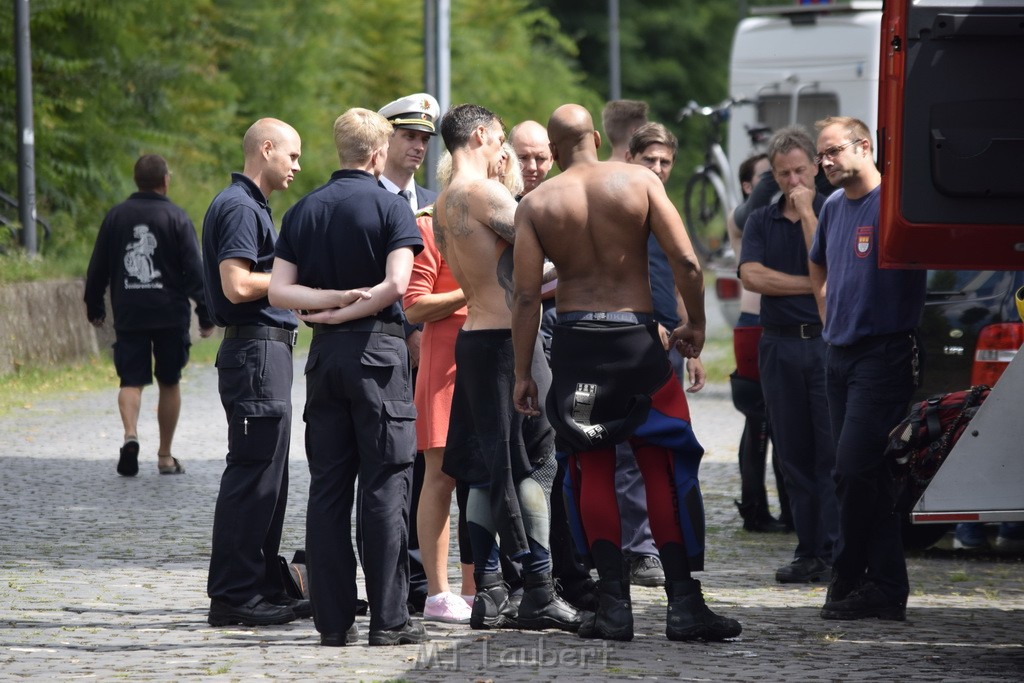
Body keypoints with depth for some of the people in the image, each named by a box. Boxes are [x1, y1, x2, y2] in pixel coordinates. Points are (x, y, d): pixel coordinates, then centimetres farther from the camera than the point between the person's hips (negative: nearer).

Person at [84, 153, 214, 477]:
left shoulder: (115, 216, 4)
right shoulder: (177, 219, -4)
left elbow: (97, 268, 9)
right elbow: (195, 271, -8)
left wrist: (94, 308, 21)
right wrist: (206, 314, -4)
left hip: (128, 316, 1)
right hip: (170, 315, -1)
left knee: (131, 380, 2)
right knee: (169, 382, 11)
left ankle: (130, 434, -26)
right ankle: (165, 456, 15)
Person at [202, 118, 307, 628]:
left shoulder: (251, 206, 20)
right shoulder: (239, 208, -13)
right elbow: (237, 285, -22)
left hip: (268, 351, 11)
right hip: (256, 351, -11)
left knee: (267, 475, 13)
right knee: (252, 476, -9)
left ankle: (262, 589, 19)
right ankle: (234, 596, -8)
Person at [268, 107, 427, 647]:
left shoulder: (304, 210, 9)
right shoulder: (390, 206, -5)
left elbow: (279, 290, 2)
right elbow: (396, 284, -17)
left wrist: (332, 301, -5)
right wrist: (347, 311, -6)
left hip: (325, 355, 5)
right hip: (377, 348, -5)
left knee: (327, 486, 6)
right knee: (384, 486, -3)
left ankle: (333, 618, 5)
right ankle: (387, 618, -5)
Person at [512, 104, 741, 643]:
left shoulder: (535, 205, 1)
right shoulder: (638, 181, -2)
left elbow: (526, 295, -3)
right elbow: (686, 261, -8)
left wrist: (523, 373, 2)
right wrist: (695, 325, 6)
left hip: (575, 339, 1)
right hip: (636, 336, -1)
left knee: (593, 471, 7)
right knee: (664, 467, 4)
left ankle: (614, 603, 3)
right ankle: (683, 602, -1)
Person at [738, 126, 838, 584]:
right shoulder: (761, 221, 12)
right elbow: (752, 276, -3)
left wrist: (807, 213, -11)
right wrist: (811, 284, -7)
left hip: (827, 341, -4)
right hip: (780, 346, 4)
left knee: (831, 452, -7)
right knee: (794, 455, 5)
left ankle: (834, 551, -8)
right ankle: (808, 551, 9)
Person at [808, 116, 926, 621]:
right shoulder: (833, 208, 15)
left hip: (884, 354, -8)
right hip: (840, 352, 8)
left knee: (855, 469, -13)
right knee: (867, 474, 7)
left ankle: (848, 580, -4)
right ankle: (887, 588, 9)